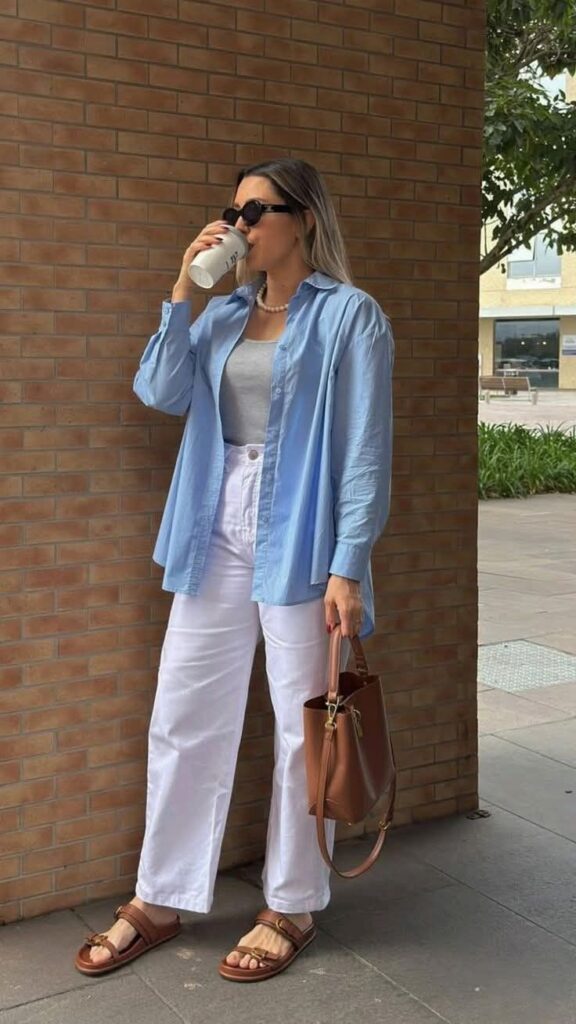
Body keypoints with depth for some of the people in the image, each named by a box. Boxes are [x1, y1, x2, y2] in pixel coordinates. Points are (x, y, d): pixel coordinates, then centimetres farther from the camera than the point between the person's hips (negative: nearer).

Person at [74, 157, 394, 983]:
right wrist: (183, 290, -3)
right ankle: (159, 900, 25)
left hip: (301, 540, -5)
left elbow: (366, 450, -9)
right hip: (216, 537, 6)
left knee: (302, 728, 6)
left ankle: (293, 907, 23)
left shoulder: (349, 314, -4)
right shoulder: (223, 315, 13)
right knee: (183, 720, 10)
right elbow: (163, 391, 0)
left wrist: (347, 566, -15)